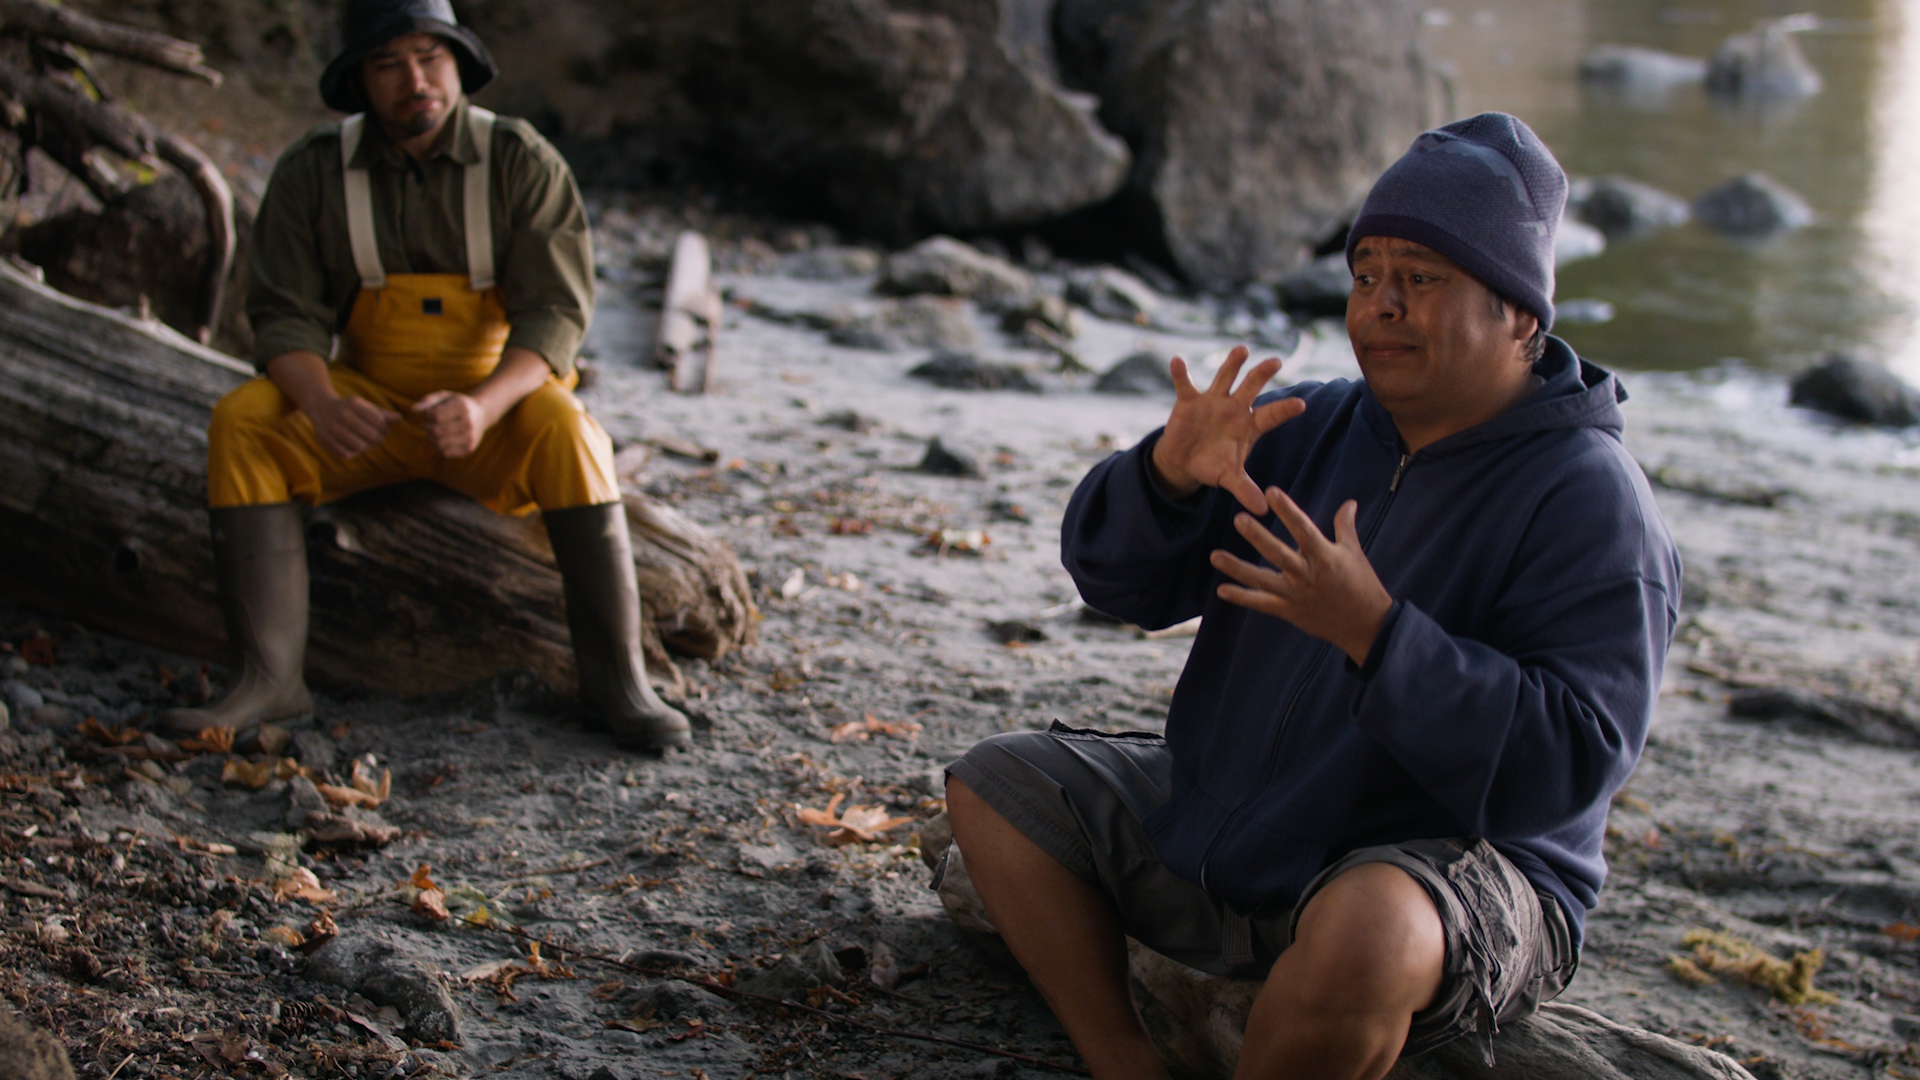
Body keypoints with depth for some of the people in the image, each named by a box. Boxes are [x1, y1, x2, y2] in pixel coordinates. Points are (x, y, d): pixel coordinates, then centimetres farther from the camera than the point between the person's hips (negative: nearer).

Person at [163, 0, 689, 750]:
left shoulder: (522, 163, -8)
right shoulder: (313, 171, -3)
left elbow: (555, 313, -15)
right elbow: (285, 314, -6)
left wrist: (482, 406, -34)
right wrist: (322, 403, -29)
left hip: (500, 404, -2)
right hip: (369, 405, 2)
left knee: (563, 430, -35)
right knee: (242, 421, -24)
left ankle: (615, 679, -31)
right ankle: (271, 679, -26)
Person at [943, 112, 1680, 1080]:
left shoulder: (1587, 502, -14)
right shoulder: (1309, 429, 5)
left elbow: (1570, 762, -24)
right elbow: (1116, 577, 4)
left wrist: (1372, 632, -32)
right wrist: (1169, 474, -19)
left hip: (1452, 864, -7)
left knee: (1364, 931, -41)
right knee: (993, 783, 5)